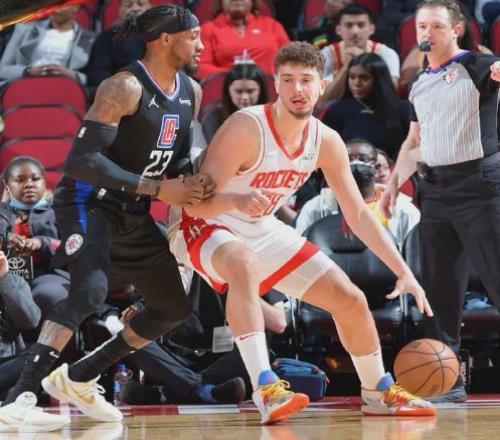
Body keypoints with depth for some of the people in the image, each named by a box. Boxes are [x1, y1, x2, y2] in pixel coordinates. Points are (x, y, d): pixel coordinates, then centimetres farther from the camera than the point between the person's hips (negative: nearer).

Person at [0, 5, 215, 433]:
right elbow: (83, 159, -26)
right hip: (88, 201, -9)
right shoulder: (125, 87, -21)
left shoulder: (191, 93, 5)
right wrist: (159, 189, -26)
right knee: (92, 289, -32)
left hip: (134, 213, 9)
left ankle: (78, 379, 23)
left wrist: (193, 185, -8)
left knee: (175, 308, 12)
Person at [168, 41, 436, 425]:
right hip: (202, 226, -7)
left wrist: (405, 272, -6)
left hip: (262, 231, 7)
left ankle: (377, 392, 29)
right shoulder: (246, 128, -28)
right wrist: (237, 200, -53)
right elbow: (197, 202, -30)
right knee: (244, 264, -42)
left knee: (351, 300, 4)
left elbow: (358, 213, 0)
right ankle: (266, 390, -43)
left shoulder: (326, 141, -8)